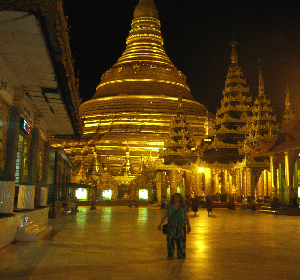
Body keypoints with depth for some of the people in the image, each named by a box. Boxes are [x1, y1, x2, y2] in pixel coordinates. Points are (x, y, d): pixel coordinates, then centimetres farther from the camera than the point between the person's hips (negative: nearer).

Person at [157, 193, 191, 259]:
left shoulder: (184, 207, 9)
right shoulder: (169, 206, 8)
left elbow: (186, 217, 11)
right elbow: (165, 216, 9)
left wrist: (189, 226, 1)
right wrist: (160, 224, 1)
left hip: (181, 225, 0)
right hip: (171, 225, 0)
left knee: (181, 240, -1)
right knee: (170, 240, -4)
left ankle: (180, 255, 9)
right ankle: (170, 255, 7)